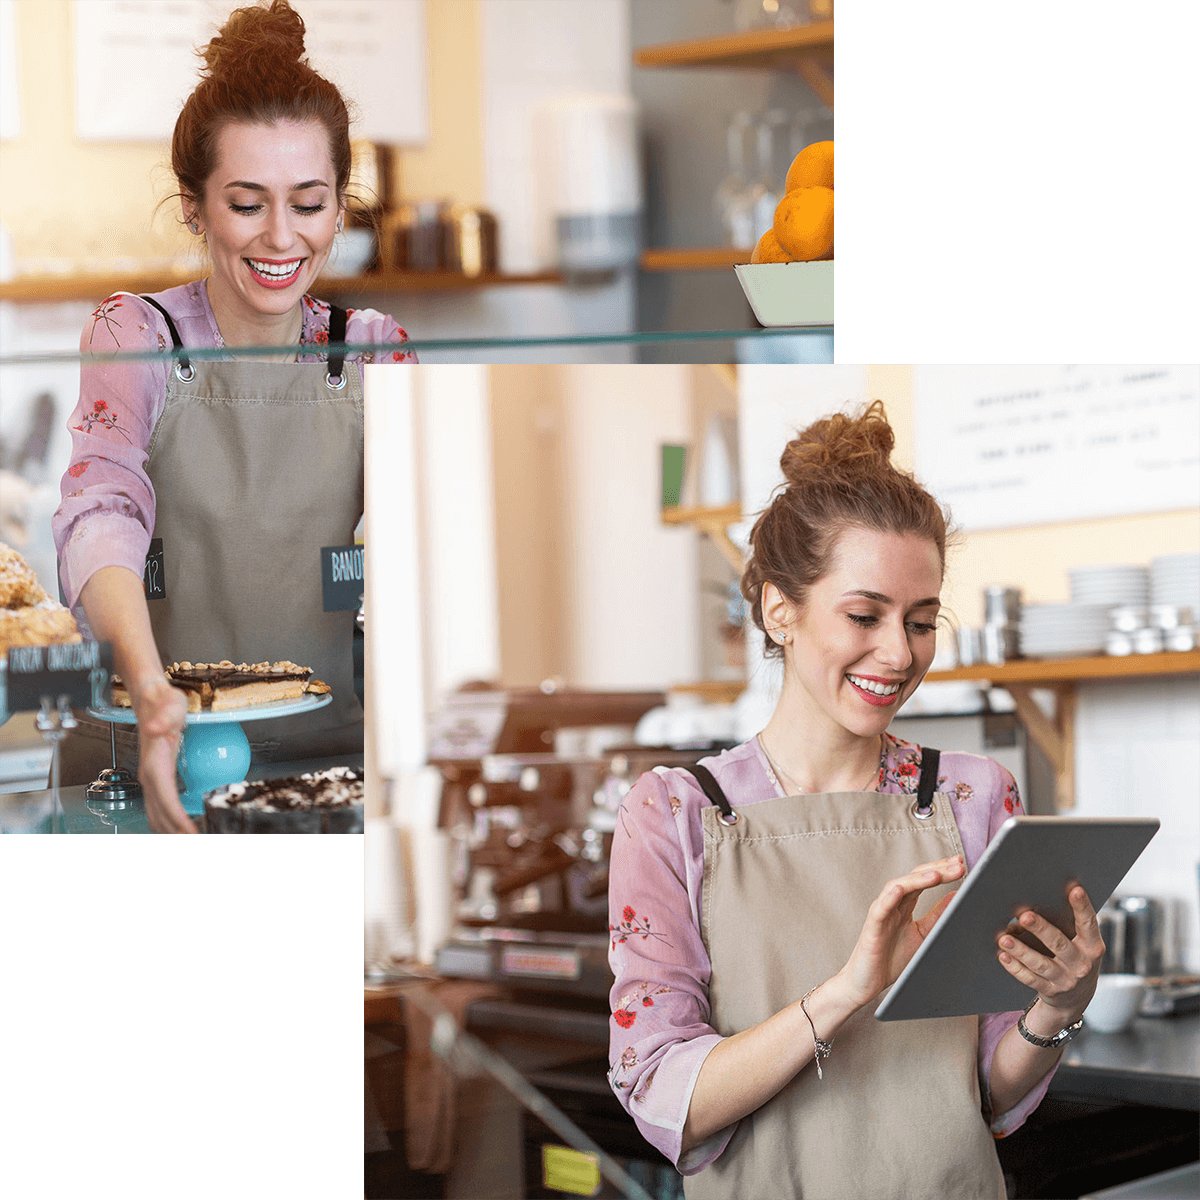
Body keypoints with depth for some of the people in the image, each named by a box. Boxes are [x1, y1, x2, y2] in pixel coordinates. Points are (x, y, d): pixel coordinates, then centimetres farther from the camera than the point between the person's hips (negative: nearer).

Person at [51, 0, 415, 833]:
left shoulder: (373, 352, 7)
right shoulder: (137, 336, -2)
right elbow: (102, 514, -18)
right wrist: (150, 687, -39)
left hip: (327, 752, 2)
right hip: (147, 762, -1)